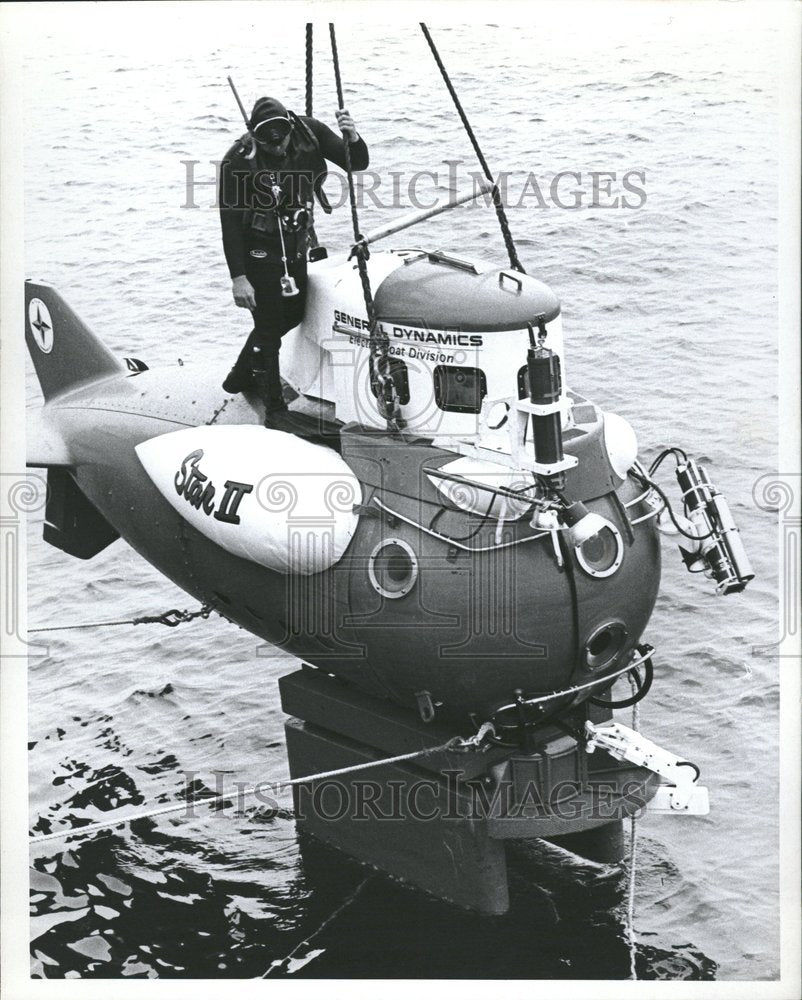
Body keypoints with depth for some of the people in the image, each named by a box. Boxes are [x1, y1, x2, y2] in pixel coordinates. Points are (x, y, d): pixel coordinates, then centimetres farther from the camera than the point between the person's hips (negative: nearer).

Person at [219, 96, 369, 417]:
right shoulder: (239, 161, -24)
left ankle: (242, 375, 41)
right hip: (260, 251, -6)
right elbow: (230, 222, -19)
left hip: (296, 245, 6)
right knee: (270, 324, -3)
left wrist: (352, 138, -33)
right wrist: (238, 277, -22)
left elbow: (358, 163, -10)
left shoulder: (308, 133, -13)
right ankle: (275, 409, 9)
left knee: (292, 315, 19)